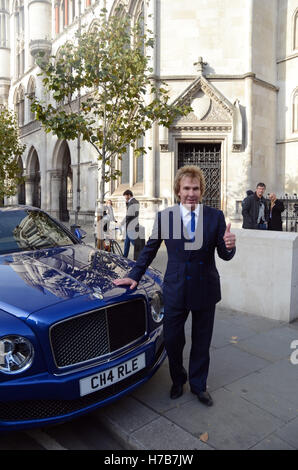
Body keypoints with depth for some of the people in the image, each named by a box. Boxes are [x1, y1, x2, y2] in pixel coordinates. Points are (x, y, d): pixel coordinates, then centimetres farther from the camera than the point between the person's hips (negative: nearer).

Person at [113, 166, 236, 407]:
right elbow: (150, 250, 6)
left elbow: (225, 255, -3)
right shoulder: (164, 216, -3)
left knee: (202, 342, 16)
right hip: (175, 290, 0)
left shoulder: (215, 216, -4)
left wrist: (229, 246, -26)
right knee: (172, 340, 11)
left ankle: (198, 384, 40)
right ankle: (178, 380, 40)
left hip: (205, 290, 0)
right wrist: (134, 276, 3)